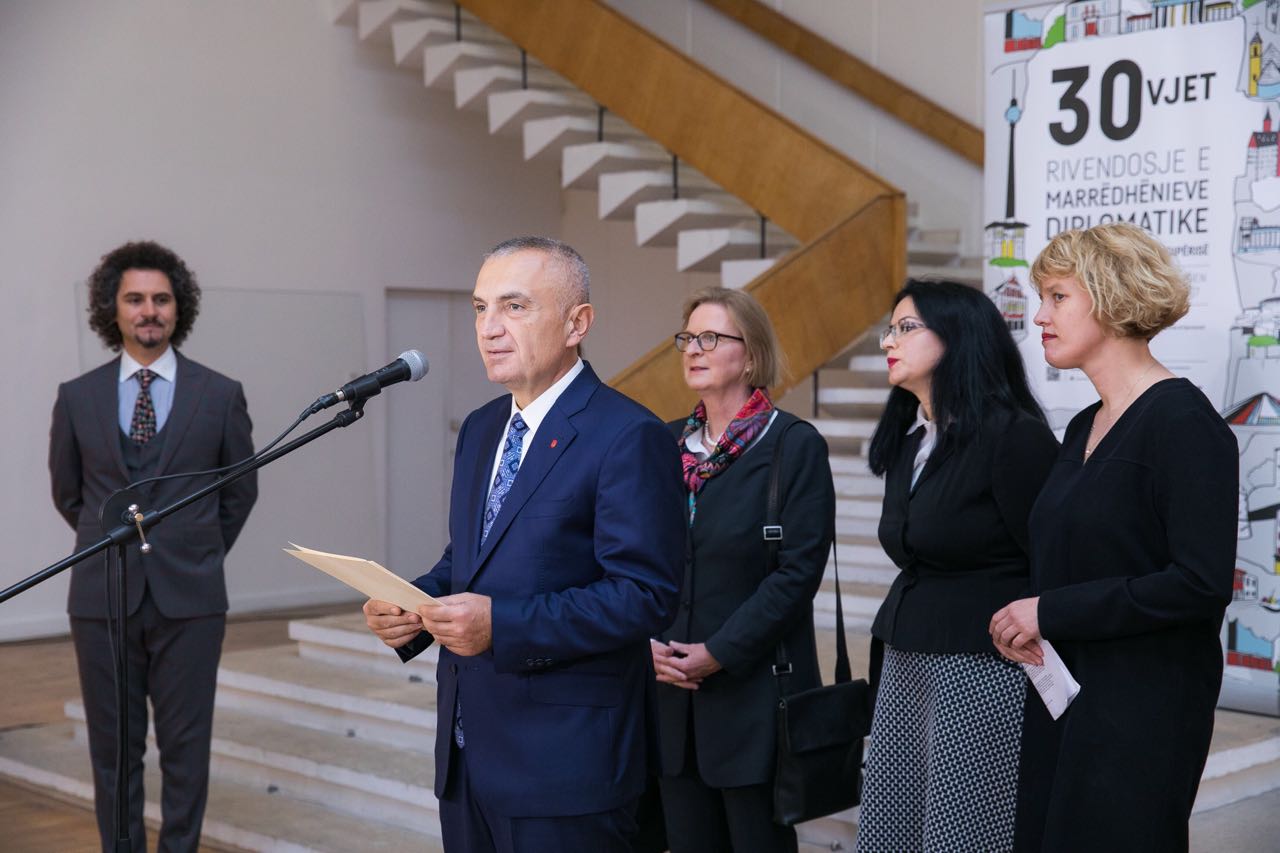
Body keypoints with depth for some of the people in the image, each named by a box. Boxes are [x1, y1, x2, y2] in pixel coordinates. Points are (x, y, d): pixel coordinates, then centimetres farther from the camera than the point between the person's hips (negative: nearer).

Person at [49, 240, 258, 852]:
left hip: (189, 596, -1)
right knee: (114, 745, 8)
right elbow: (67, 493, 15)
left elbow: (240, 491, 11)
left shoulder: (220, 395, 1)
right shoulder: (78, 398, 3)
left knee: (186, 745, 5)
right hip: (103, 596, 1)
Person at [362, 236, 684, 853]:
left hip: (564, 763, -7)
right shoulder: (479, 430, 13)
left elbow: (645, 594, -19)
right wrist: (410, 605, -1)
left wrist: (502, 624, -25)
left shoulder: (628, 436, -14)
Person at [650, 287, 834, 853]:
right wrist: (646, 642, -6)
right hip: (671, 688, 5)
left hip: (754, 691, -5)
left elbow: (799, 569, -13)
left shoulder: (795, 445, -6)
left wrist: (721, 652, -16)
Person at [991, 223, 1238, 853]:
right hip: (1062, 694, 8)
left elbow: (1203, 583, -21)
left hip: (1142, 710, -8)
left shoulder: (1182, 420, -13)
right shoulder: (1085, 428, 13)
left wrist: (1051, 612, -17)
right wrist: (1025, 623, 0)